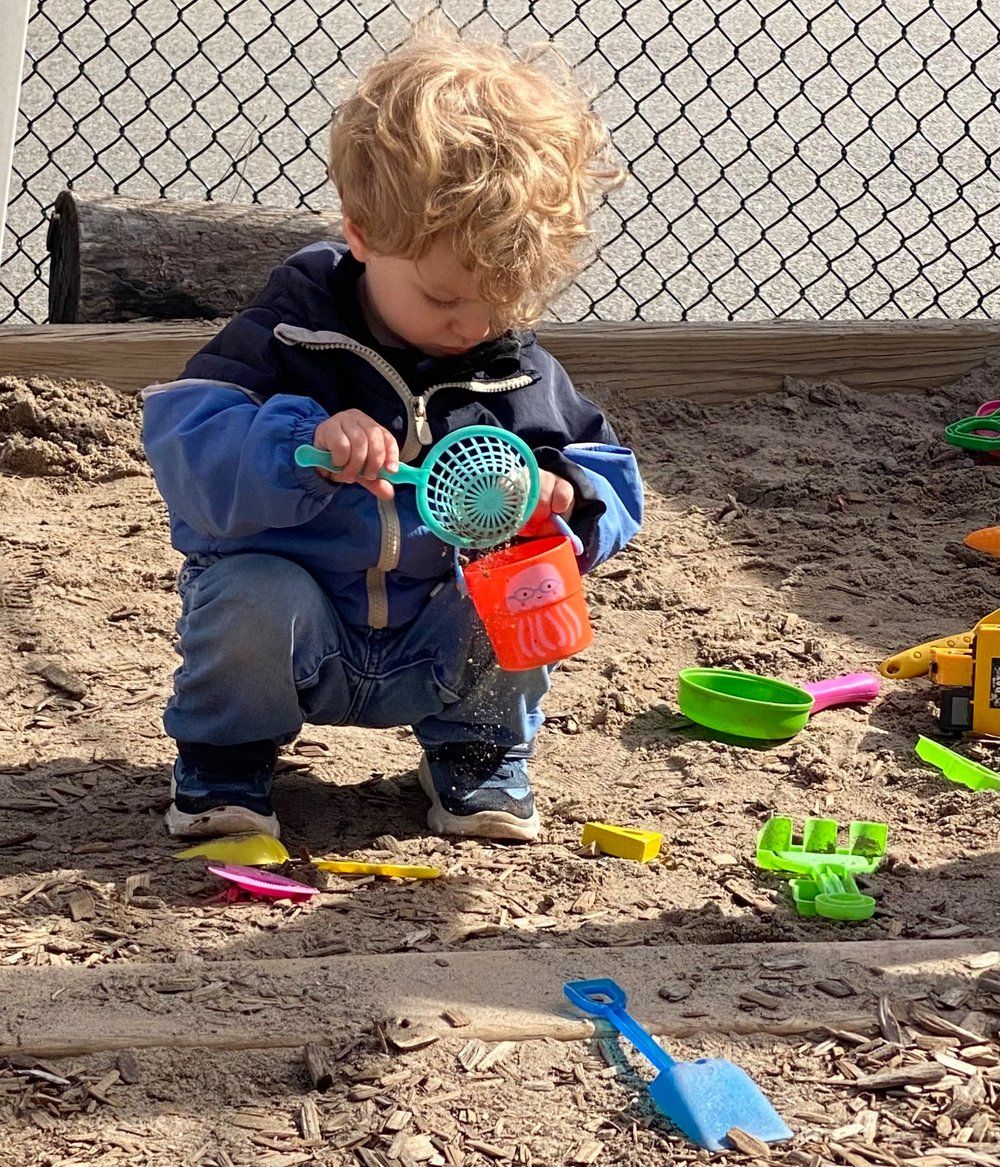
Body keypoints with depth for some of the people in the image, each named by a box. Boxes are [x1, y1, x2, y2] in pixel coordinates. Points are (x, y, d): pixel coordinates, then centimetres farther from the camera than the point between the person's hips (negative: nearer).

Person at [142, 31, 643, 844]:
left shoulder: (518, 371, -5)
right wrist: (301, 445, -45)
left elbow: (610, 483, 0)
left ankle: (476, 757, 6)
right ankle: (221, 767, -2)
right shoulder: (295, 331, -16)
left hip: (430, 645, 3)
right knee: (255, 597, -33)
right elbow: (181, 443, -27)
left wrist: (564, 500, -25)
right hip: (298, 624, -2)